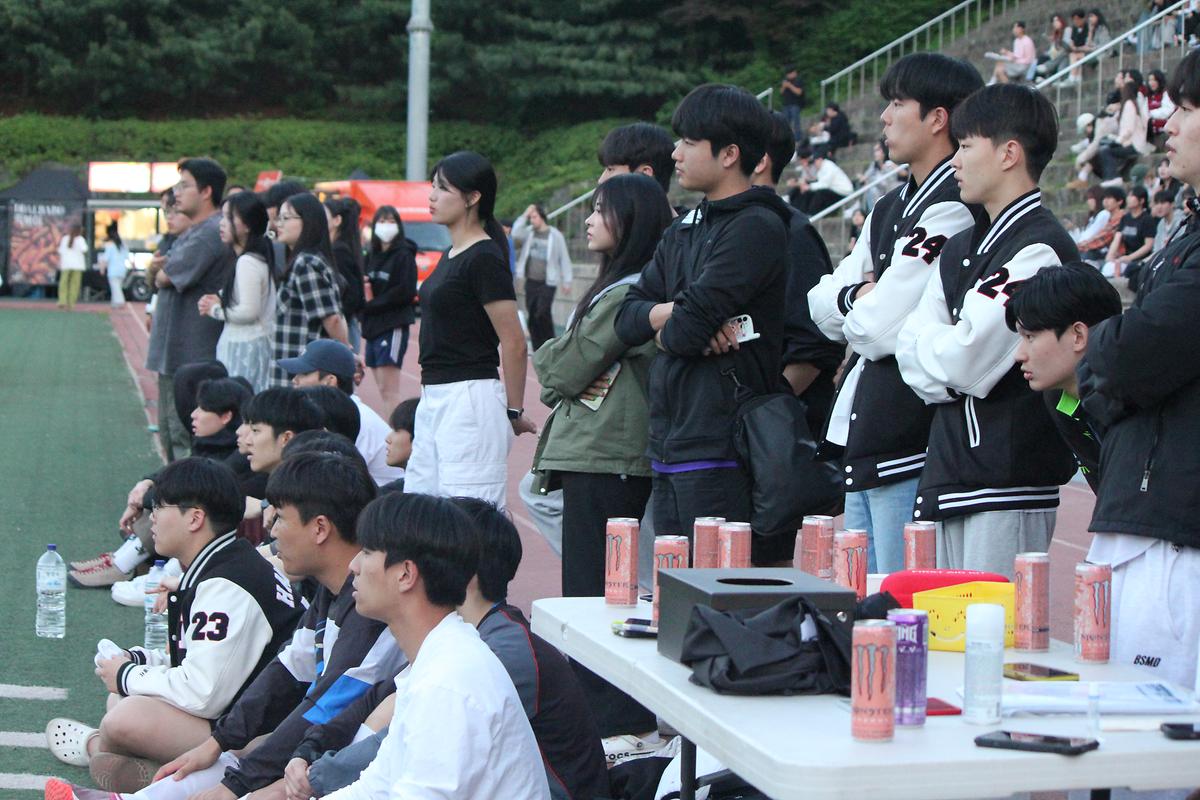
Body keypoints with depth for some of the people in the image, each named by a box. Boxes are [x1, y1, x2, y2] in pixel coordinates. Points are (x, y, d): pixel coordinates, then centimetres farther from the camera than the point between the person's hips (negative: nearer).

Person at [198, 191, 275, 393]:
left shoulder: (247, 262, -15)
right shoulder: (258, 259, 15)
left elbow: (249, 311, -20)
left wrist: (215, 310, -6)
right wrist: (220, 300, 7)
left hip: (244, 350, -10)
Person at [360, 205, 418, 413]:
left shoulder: (404, 255, -5)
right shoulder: (371, 255, 15)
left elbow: (406, 292, -13)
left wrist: (372, 303, -10)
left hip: (393, 326, -7)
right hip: (372, 326, 7)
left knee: (389, 391, -13)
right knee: (384, 390, 7)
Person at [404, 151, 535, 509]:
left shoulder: (484, 258, -14)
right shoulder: (452, 254, 15)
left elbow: (514, 342, -16)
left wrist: (513, 411, -8)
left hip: (471, 400, -10)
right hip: (435, 400, 10)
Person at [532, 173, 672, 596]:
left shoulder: (626, 295, -15)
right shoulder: (617, 286, 16)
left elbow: (566, 371, -11)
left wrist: (545, 355, 9)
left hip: (601, 459, -10)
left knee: (588, 590, -9)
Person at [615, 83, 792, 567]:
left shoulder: (757, 227, -10)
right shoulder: (683, 231, 18)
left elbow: (687, 330, -17)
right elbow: (628, 317, 12)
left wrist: (668, 329, 5)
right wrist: (671, 313, -8)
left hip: (720, 452, -9)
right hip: (669, 445, 9)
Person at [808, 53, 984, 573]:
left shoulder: (955, 209, -13)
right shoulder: (891, 208, 18)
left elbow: (880, 328, -17)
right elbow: (822, 304, 15)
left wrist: (852, 311, 4)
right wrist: (858, 296, -5)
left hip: (913, 449, -10)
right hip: (862, 439, 10)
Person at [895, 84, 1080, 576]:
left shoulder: (1040, 250, -12)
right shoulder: (962, 249, 17)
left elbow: (965, 363, -17)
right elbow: (910, 348, 12)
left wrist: (931, 347, 3)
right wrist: (944, 351, -7)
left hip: (1008, 483, -9)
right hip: (947, 479, 9)